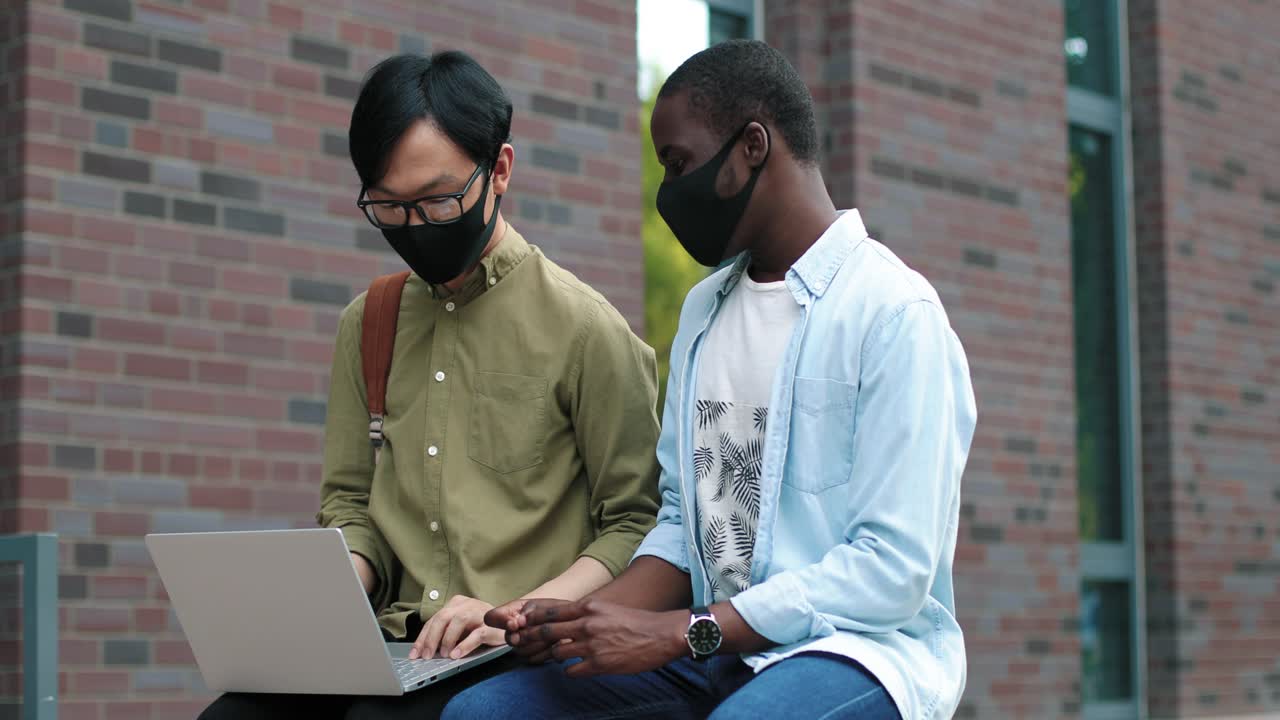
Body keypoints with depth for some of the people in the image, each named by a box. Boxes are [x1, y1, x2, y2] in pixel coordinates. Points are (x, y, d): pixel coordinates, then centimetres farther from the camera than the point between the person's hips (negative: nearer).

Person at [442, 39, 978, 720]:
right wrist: (595, 615, -3)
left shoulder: (893, 312, -9)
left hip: (858, 647, -6)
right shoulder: (704, 309, 17)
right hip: (715, 652, 7)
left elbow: (892, 572, -15)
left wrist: (678, 632, -18)